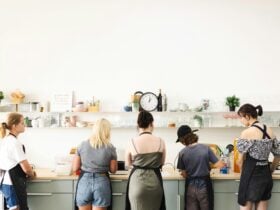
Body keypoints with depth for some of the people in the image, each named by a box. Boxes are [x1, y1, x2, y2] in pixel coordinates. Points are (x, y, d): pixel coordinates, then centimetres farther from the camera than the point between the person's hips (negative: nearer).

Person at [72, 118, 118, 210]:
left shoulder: (83, 145, -2)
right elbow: (113, 170, 2)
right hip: (101, 183, -1)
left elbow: (75, 168, 1)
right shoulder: (110, 147, -6)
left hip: (84, 182, 1)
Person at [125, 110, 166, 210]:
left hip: (137, 181, -1)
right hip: (154, 181, 1)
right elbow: (162, 163, 9)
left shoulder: (132, 142, -8)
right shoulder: (160, 141, -5)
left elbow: (127, 164, 8)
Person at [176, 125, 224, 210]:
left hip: (190, 187, 0)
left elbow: (183, 174, -3)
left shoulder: (182, 153, -10)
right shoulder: (205, 148, -10)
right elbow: (219, 165, -7)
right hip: (204, 185, 0)